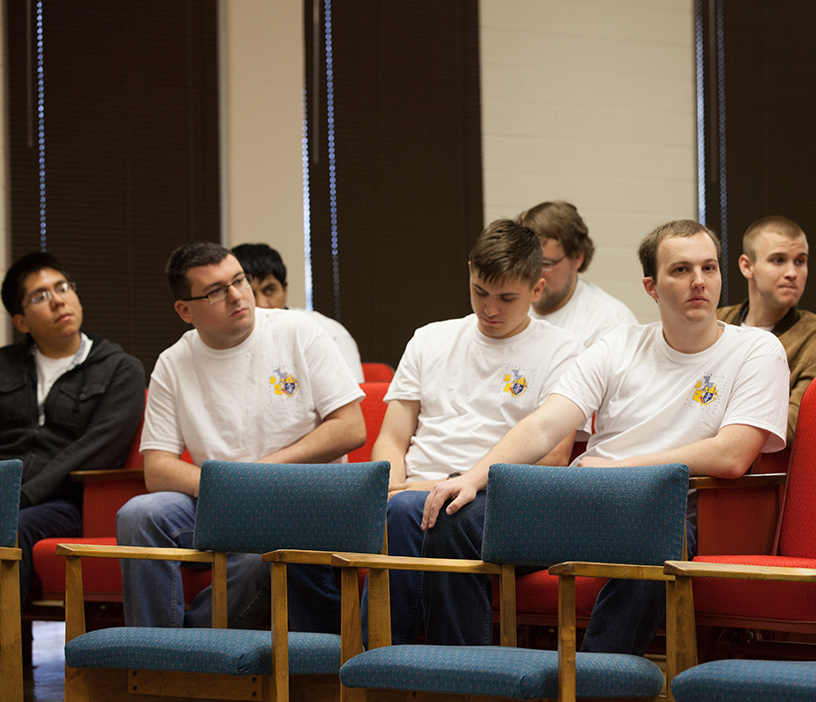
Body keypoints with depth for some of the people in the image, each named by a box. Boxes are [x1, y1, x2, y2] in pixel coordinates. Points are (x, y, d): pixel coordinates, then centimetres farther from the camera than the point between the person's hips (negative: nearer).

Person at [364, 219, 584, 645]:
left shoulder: (560, 350, 9)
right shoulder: (429, 341, 23)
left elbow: (551, 457, -2)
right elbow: (392, 440, 19)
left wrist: (451, 485, -11)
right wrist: (393, 491, -5)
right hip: (414, 493, 4)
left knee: (407, 510, -36)